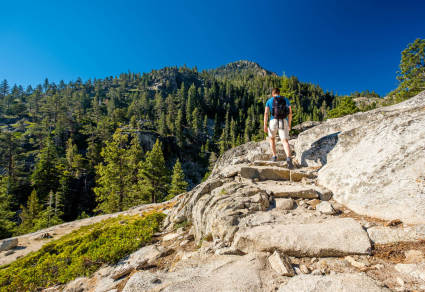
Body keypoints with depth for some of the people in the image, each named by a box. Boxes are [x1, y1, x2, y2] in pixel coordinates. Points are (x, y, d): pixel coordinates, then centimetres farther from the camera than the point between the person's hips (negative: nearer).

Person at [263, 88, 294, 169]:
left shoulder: (269, 101, 9)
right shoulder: (286, 100, 16)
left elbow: (266, 113, -3)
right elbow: (290, 113, 12)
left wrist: (265, 126, -5)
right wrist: (289, 124, 20)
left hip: (273, 122, 0)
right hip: (284, 122, 1)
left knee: (272, 138, 25)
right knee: (285, 141, -7)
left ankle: (274, 156, 19)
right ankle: (289, 158, -32)